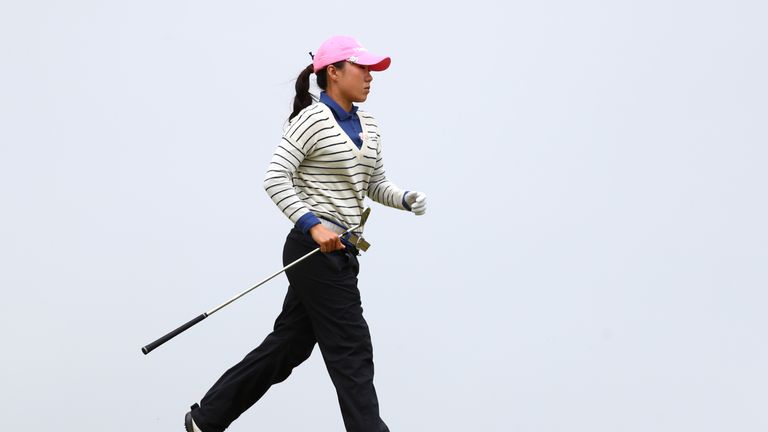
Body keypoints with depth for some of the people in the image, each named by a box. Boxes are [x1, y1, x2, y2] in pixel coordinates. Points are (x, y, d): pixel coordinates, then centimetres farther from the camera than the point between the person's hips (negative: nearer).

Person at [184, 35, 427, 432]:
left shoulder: (368, 124, 13)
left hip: (341, 252, 9)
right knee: (352, 353, -5)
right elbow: (275, 178, -17)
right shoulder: (311, 119, -12)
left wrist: (406, 199, -2)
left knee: (287, 345, 14)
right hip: (315, 252, -9)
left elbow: (375, 184, 18)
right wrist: (313, 225, -25)